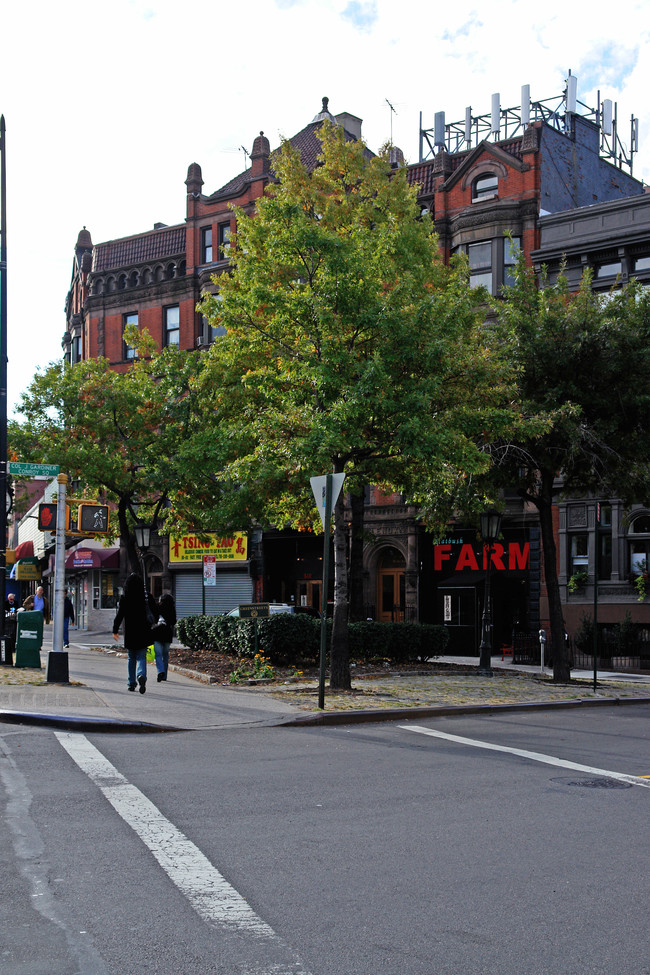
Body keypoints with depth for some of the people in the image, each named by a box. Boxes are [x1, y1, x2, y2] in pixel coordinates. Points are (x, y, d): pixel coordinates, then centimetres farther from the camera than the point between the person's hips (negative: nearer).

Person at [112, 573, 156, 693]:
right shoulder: (146, 597, -3)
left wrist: (115, 630, 1)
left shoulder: (124, 598, -6)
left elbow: (120, 615, -7)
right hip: (143, 633, 0)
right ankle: (141, 675, -25)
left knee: (131, 658, 14)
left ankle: (132, 683, 15)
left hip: (129, 633, 0)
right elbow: (154, 612, 1)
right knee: (141, 657, 3)